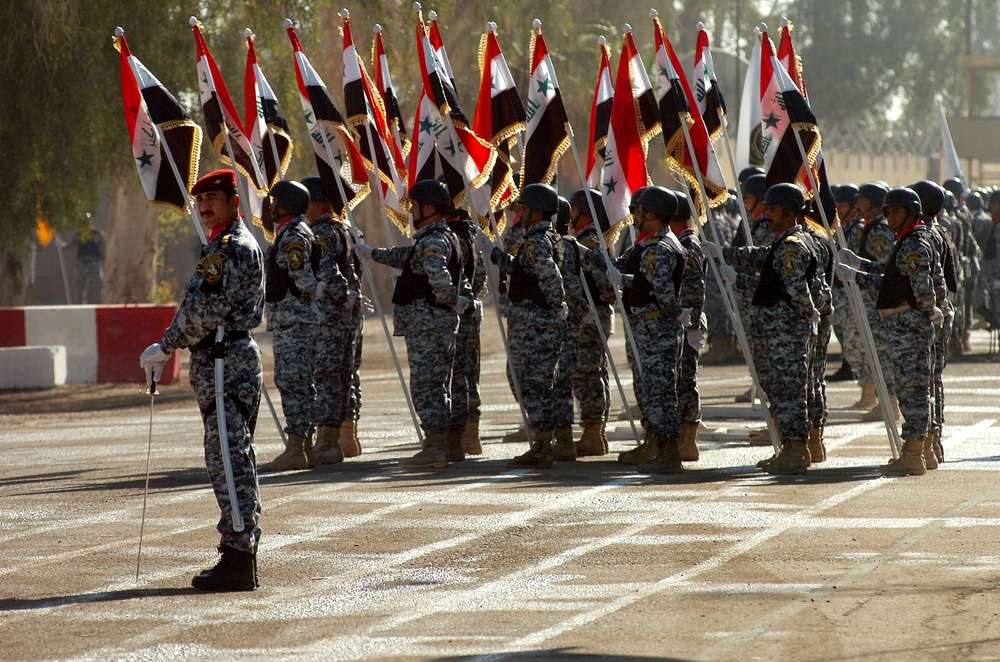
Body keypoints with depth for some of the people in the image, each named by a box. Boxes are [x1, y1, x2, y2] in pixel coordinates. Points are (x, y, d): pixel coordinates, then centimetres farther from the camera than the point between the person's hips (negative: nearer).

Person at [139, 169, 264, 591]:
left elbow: (208, 310, -19)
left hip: (228, 365, -11)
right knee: (232, 461, 12)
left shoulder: (237, 248, -13)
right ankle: (241, 554, 16)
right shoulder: (221, 246, 20)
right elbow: (200, 308, 22)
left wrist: (164, 348, -11)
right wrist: (167, 349, 12)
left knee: (230, 460, -11)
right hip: (216, 364, 11)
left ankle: (238, 557, -12)